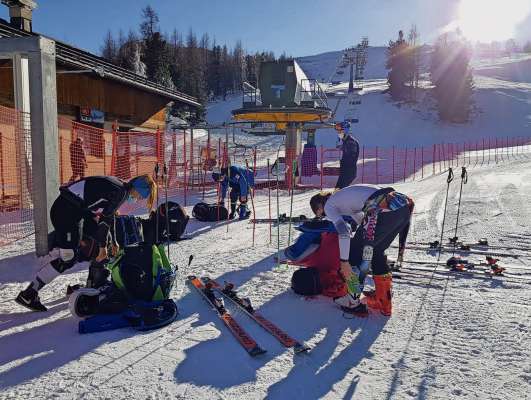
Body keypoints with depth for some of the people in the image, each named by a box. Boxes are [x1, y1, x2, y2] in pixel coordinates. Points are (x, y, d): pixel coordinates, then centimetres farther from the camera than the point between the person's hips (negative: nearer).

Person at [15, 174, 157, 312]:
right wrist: (103, 245, -8)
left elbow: (108, 216, 24)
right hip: (66, 212, -11)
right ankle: (28, 295, -2)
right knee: (66, 259, -9)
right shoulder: (119, 192, -16)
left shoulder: (118, 188, 13)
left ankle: (93, 286, 28)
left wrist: (112, 241, 29)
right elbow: (105, 219, -16)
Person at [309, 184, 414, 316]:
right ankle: (383, 301, 31)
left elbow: (343, 232, -5)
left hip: (384, 208, -9)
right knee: (377, 251, 24)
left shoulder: (329, 205, 10)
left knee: (354, 252, 8)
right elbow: (362, 220, 42)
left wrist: (343, 260, 0)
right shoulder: (342, 198, 34)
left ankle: (353, 302, 16)